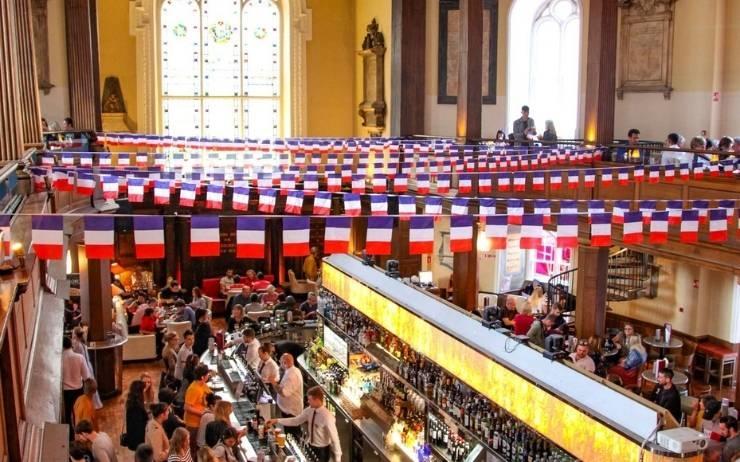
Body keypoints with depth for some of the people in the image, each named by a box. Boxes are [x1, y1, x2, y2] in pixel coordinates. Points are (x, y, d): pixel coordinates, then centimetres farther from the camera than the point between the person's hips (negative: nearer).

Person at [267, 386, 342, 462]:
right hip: (310, 447, 7)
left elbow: (334, 438, -23)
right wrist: (276, 421, -6)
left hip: (322, 450, -7)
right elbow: (296, 420, 1)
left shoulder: (327, 417, -29)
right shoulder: (310, 410, -8)